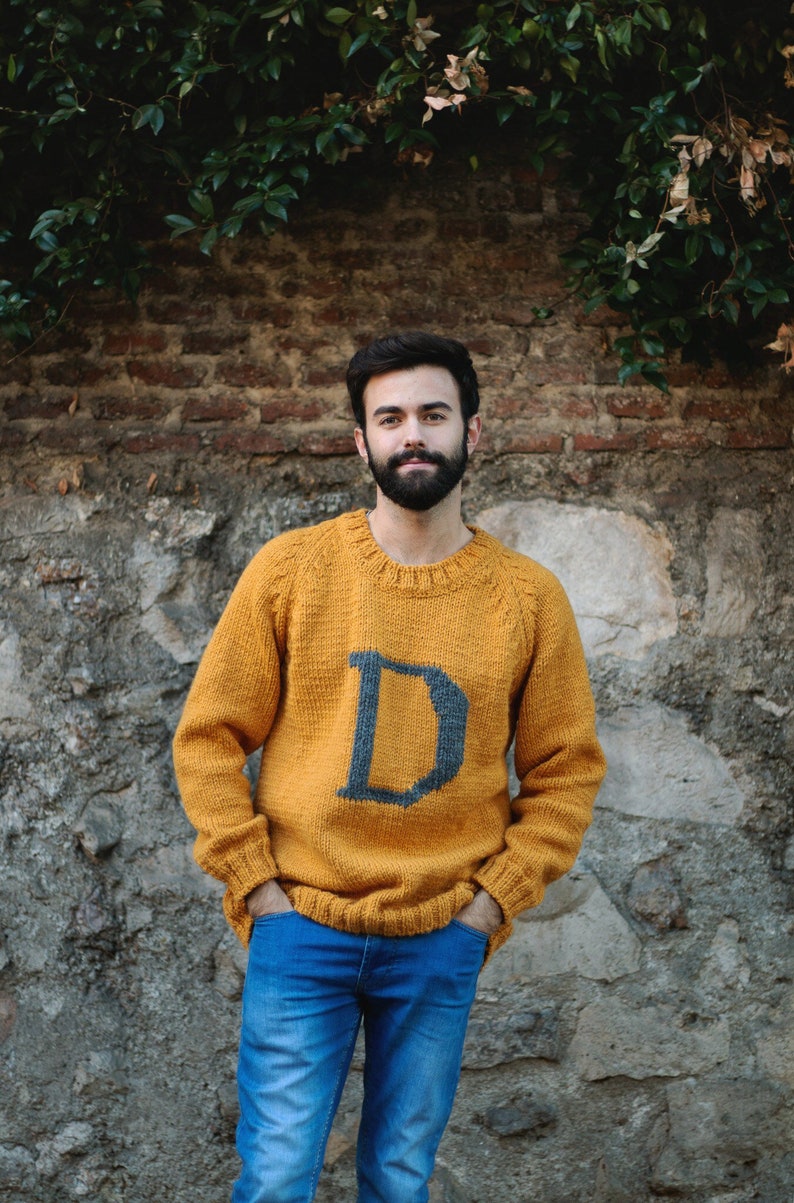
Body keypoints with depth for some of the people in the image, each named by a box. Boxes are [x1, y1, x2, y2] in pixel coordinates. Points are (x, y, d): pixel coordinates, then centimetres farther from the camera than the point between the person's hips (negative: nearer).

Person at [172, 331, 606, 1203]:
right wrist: (255, 883, -5)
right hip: (300, 929, -1)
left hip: (441, 943, 1)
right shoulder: (292, 568, -3)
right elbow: (208, 737, 0)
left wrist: (493, 899, -3)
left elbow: (566, 771, 5)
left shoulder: (528, 598, 0)